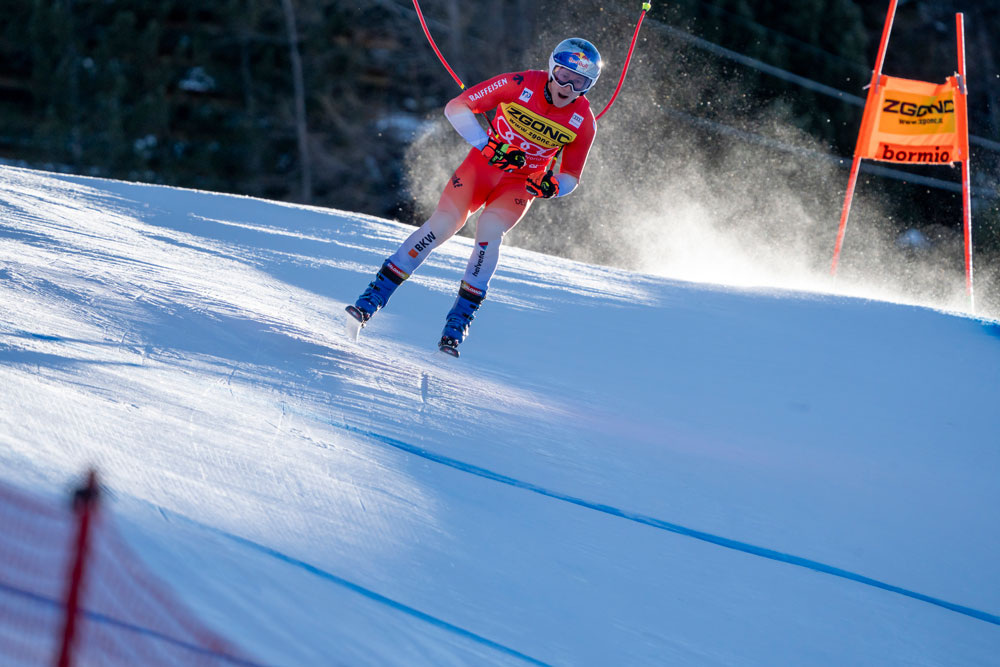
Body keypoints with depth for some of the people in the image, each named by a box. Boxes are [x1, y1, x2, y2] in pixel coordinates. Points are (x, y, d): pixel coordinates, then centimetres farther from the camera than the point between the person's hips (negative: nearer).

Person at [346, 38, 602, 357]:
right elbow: (456, 107, -13)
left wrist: (551, 186, -24)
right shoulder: (520, 85, -18)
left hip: (520, 184, 1)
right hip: (483, 165, -1)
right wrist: (488, 146, -23)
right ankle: (371, 300, -12)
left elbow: (570, 177, 0)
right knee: (444, 222, -18)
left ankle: (458, 323, -21)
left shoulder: (583, 122, -13)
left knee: (490, 229, -27)